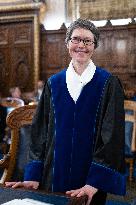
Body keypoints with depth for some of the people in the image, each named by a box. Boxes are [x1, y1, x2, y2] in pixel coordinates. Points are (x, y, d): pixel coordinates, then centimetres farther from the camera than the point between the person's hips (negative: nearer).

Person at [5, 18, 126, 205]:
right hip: (55, 177, 3)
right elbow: (40, 131, 2)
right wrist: (34, 176, -6)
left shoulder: (108, 84, -6)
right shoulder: (53, 84, 2)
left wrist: (94, 183, -19)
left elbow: (112, 135, -12)